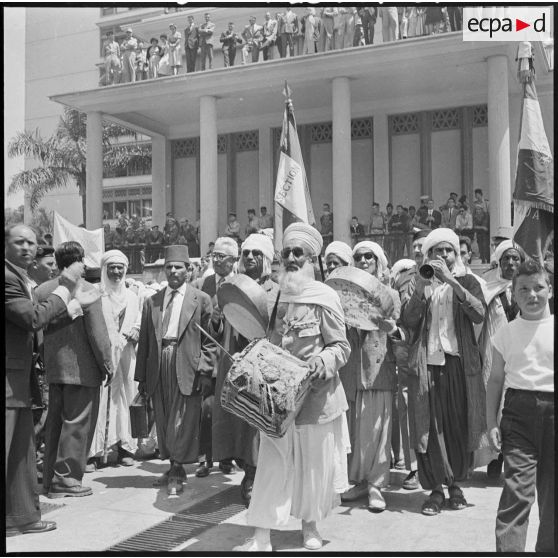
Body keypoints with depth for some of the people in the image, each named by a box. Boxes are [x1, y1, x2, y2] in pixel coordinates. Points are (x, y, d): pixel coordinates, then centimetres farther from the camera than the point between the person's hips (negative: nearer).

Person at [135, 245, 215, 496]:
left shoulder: (201, 300, 5)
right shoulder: (152, 301, 14)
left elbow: (208, 340, 2)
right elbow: (144, 341, 13)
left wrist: (204, 371, -7)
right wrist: (141, 377, 10)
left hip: (187, 367, -4)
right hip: (158, 365, 4)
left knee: (183, 420, -4)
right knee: (163, 420, 9)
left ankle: (177, 473, 5)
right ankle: (174, 468, 22)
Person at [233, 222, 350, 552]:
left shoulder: (325, 297, -9)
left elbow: (341, 347, -7)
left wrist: (321, 361, -25)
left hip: (316, 394, -3)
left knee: (315, 462, 11)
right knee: (272, 462, 4)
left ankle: (310, 525, 31)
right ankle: (262, 536, 9)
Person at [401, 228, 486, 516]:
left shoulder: (466, 281, 9)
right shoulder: (417, 283, 11)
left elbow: (479, 314, -10)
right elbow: (408, 321, -2)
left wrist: (451, 281, -16)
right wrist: (419, 291, -16)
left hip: (460, 362, 0)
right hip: (427, 361, 0)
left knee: (459, 425, 4)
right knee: (429, 425, -2)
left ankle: (455, 484, 22)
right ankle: (436, 488, 9)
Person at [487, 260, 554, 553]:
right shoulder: (506, 333, 7)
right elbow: (495, 380, 10)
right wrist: (491, 423, 3)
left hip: (552, 408, 0)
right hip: (518, 410, 0)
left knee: (551, 490, 8)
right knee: (517, 487, -9)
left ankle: (548, 547, 23)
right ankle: (509, 549, -6)